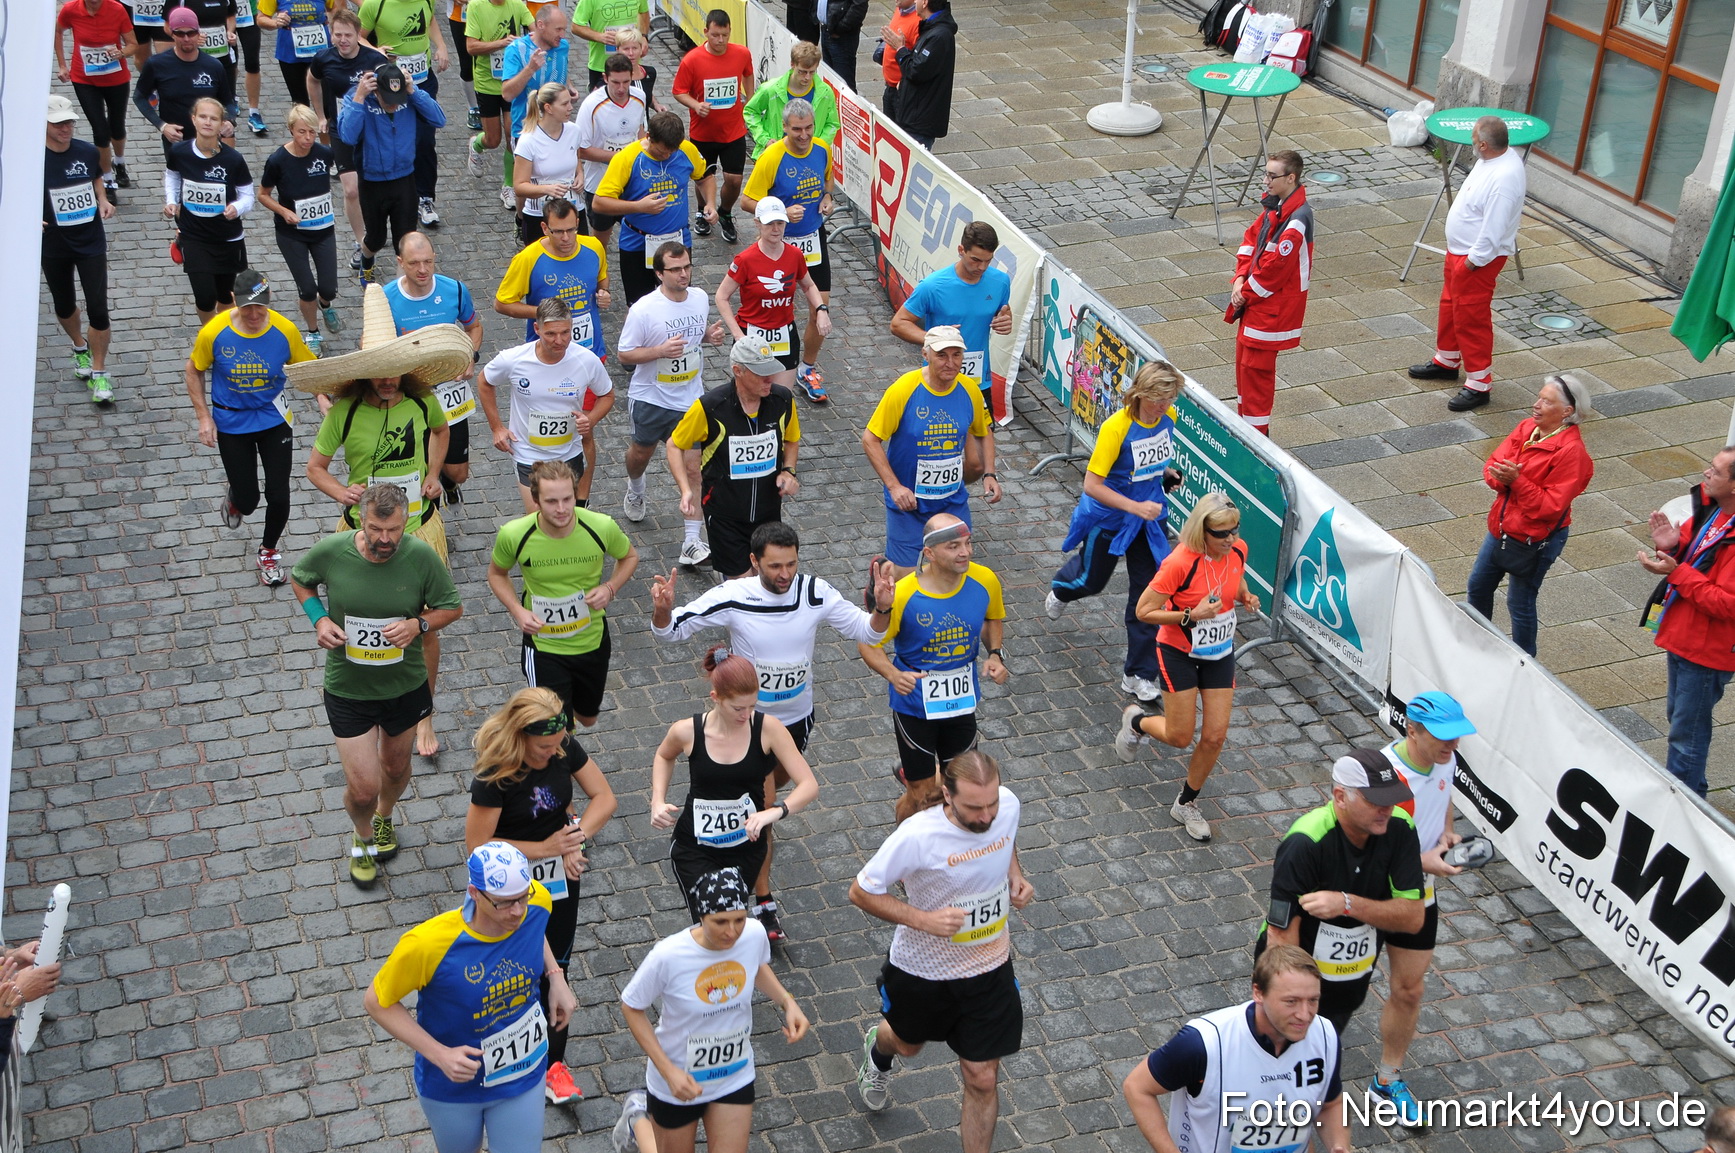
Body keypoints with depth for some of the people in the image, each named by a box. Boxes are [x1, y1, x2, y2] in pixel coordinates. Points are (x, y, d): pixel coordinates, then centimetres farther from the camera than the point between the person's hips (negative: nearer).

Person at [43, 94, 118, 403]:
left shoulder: (88, 152, -6)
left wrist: (103, 201, -1)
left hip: (91, 242, 1)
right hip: (53, 247, 0)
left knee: (98, 308, -5)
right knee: (64, 305, 18)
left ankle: (99, 373, 7)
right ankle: (80, 348, 48)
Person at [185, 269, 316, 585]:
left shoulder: (285, 330, -16)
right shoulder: (214, 332, -18)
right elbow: (193, 371, -2)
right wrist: (204, 418, -7)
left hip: (274, 419, 1)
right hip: (231, 423, -1)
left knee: (278, 496, 0)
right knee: (248, 501, 4)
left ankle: (269, 550, 30)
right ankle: (235, 497, 46)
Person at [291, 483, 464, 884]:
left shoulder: (421, 557, -20)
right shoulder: (331, 552, -20)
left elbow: (452, 607, -6)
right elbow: (299, 579, 3)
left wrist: (419, 624, -25)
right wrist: (319, 618, -14)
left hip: (406, 685, 1)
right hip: (348, 689, -1)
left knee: (396, 767, 26)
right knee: (363, 788, -1)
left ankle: (384, 818, 61)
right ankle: (363, 837, 36)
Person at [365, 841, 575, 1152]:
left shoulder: (538, 902, -23)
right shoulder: (427, 943, -35)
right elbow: (377, 1001, -19)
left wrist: (555, 975, -9)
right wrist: (439, 1054, -27)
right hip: (453, 1086, -2)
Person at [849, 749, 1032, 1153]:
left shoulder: (1008, 804, -18)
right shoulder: (918, 835, -34)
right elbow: (860, 892, -22)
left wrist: (1015, 874, -10)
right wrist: (924, 919, -33)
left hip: (990, 969, 2)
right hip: (923, 969, -2)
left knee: (983, 1079, 4)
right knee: (908, 1044, 29)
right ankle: (876, 1050, 66)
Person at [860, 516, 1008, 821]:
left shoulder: (985, 581, -14)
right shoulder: (903, 595, -26)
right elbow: (868, 644, -15)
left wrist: (995, 654, -10)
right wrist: (893, 674, -34)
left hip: (962, 701, 4)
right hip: (914, 702, -4)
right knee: (923, 795, 7)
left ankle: (911, 771, 49)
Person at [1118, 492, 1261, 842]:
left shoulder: (1238, 550, -10)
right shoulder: (1180, 563, -28)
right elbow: (1144, 611, -22)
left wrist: (1246, 597, -7)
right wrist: (1191, 616, -32)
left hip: (1220, 655, 5)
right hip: (1180, 655, -5)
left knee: (1215, 736, 4)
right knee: (1179, 737, 3)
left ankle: (1187, 804, 26)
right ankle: (1136, 721, 38)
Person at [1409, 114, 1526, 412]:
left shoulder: (1504, 177, -32)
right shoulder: (1493, 159, 0)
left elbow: (1493, 229, -29)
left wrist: (1472, 261, -20)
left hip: (1478, 257, -10)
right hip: (1459, 249, 10)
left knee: (1471, 319, -1)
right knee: (1450, 306, 25)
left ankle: (1479, 384, 10)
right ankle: (1446, 361, 45)